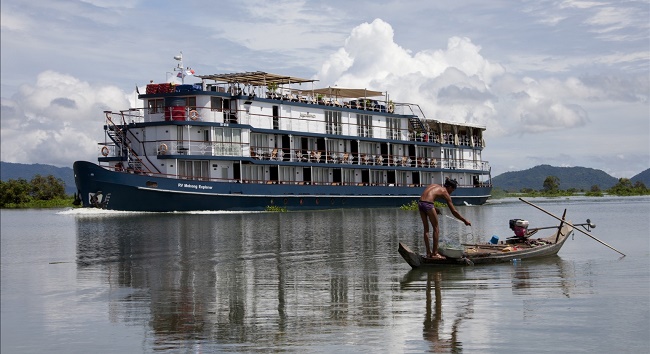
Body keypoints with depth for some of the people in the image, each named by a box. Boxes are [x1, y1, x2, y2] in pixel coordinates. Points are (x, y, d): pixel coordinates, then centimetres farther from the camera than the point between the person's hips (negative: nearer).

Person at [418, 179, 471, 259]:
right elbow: (454, 211, 11)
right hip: (428, 204, -7)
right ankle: (435, 253, 8)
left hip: (420, 203, 7)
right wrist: (465, 220, 20)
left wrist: (434, 208, 24)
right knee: (436, 228, 7)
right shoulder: (445, 193, 10)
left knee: (426, 228, 16)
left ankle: (428, 252, 18)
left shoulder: (435, 186, 27)